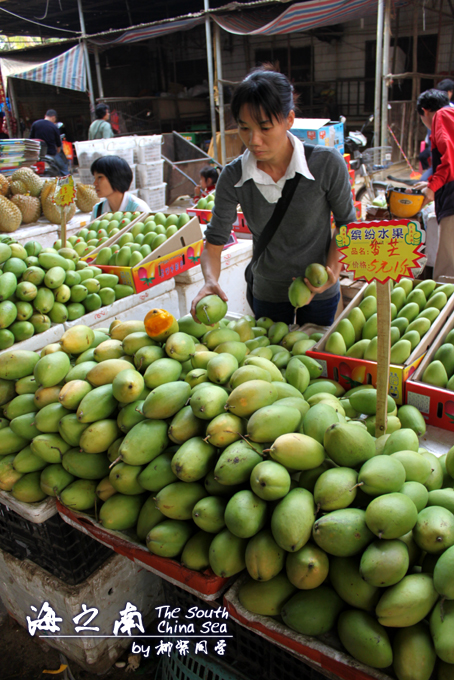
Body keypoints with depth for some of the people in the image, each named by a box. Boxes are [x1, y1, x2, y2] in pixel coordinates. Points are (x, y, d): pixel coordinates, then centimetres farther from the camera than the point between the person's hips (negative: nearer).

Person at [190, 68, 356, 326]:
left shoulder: (327, 164, -21)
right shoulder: (233, 178, -16)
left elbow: (346, 223, -7)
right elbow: (214, 241, -13)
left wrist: (332, 270, -21)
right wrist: (211, 281, -32)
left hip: (320, 293, -1)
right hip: (267, 293, 1)